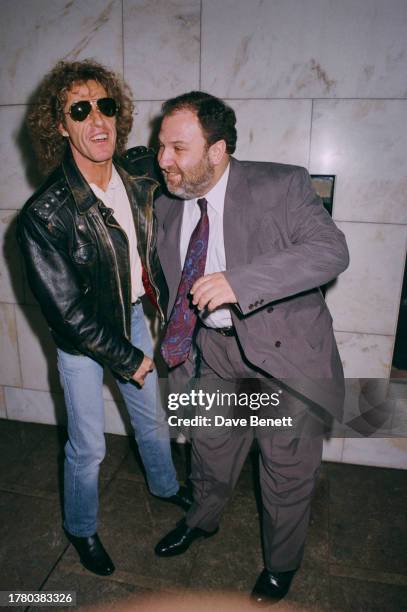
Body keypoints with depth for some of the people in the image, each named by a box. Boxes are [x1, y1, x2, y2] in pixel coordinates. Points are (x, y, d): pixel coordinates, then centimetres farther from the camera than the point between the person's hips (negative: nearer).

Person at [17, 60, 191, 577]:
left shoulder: (138, 173, -12)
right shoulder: (43, 215, -27)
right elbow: (68, 315, -22)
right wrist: (127, 359, -14)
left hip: (131, 315, 5)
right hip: (81, 339, -5)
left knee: (152, 415, 23)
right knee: (88, 447, 11)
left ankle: (164, 485, 54)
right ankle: (81, 529, 43)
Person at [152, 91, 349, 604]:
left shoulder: (283, 186, -15)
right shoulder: (166, 207, 0)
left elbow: (331, 250, -26)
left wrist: (238, 281, -36)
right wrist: (178, 353, 12)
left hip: (286, 349, -4)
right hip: (215, 349, 5)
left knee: (287, 469, 13)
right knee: (210, 446, 23)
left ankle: (281, 564, 43)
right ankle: (202, 520, 55)